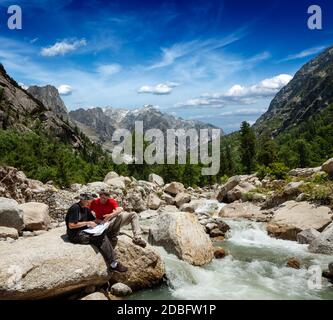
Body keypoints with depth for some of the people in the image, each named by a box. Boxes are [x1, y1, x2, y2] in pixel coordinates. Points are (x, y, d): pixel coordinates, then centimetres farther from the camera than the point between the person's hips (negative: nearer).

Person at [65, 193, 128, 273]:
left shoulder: (86, 208, 15)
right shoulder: (75, 208, -13)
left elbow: (92, 220, 23)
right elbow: (71, 225, -20)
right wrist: (87, 223, -16)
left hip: (84, 232, 9)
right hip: (75, 235, -9)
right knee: (102, 237, -24)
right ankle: (113, 265, -19)